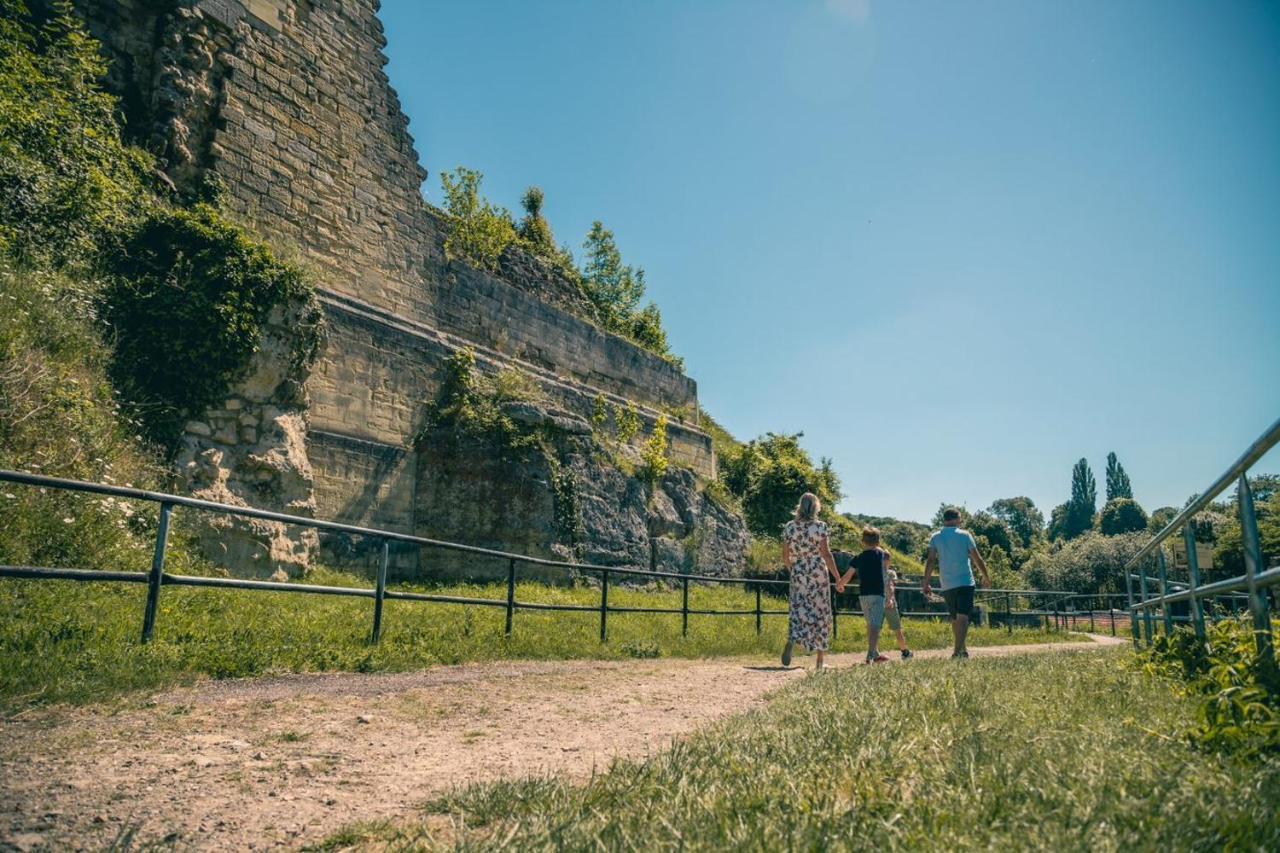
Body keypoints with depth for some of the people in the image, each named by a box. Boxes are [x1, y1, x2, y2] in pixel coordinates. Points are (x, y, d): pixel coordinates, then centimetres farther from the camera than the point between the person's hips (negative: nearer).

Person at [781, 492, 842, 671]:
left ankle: (791, 641, -28)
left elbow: (785, 556, 4)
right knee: (821, 615, 9)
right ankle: (820, 662, 14)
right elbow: (826, 554, -13)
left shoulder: (789, 527, 1)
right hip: (819, 575, -2)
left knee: (800, 612, 5)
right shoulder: (820, 526, -7)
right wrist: (838, 578, -8)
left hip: (798, 575, 2)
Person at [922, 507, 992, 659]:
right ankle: (958, 650, -21)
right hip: (965, 582, -3)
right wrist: (986, 576, 19)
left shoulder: (935, 537, 4)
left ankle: (962, 649, 23)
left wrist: (925, 584, 1)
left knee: (955, 618, 15)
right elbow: (977, 558, 5)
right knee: (963, 617, -8)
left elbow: (931, 561, -2)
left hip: (946, 585, 3)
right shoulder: (965, 535, 0)